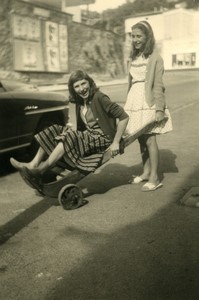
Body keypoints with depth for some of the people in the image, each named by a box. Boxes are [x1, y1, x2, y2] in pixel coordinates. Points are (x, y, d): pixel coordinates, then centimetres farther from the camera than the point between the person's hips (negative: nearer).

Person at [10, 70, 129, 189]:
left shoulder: (99, 98, -12)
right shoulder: (79, 102, 10)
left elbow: (124, 117, -16)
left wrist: (116, 142, -17)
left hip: (103, 139, -8)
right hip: (88, 136, 8)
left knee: (69, 137, -30)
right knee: (55, 130, -8)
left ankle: (41, 170, -25)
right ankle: (33, 164, -17)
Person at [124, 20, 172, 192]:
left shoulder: (155, 58, -6)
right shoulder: (133, 57, 14)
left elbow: (158, 85, -10)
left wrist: (160, 109, -16)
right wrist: (128, 104, 15)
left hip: (148, 102, -6)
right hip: (135, 101, 7)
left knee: (149, 139, -7)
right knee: (141, 139, 10)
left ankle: (154, 178, 0)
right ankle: (146, 172, 22)